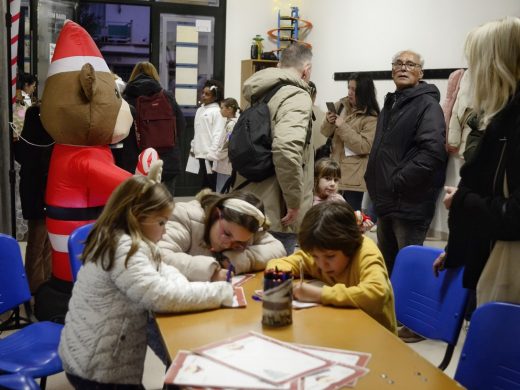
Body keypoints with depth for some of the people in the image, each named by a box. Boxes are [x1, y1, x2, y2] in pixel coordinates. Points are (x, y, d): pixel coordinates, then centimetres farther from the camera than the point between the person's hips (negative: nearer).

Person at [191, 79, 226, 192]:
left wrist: (213, 152, -18)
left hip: (210, 154, -7)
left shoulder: (216, 111, -8)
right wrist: (193, 147, 17)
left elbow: (218, 134, -14)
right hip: (200, 152, 7)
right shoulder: (199, 110, 16)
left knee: (209, 184, -3)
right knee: (203, 182, 11)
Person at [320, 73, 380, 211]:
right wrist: (329, 122, -11)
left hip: (354, 175, -5)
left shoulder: (371, 117, -11)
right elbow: (326, 133, 11)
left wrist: (343, 126, -21)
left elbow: (364, 147, -19)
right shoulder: (341, 105, 5)